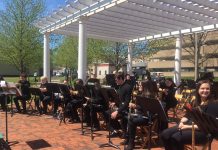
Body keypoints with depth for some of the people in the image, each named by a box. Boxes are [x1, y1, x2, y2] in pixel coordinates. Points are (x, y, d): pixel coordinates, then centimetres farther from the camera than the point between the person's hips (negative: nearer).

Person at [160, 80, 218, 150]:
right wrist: (182, 122, -8)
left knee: (175, 138, -29)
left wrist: (188, 127, -23)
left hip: (202, 131, -7)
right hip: (188, 124, 7)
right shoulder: (195, 102, 14)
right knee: (164, 134, -14)